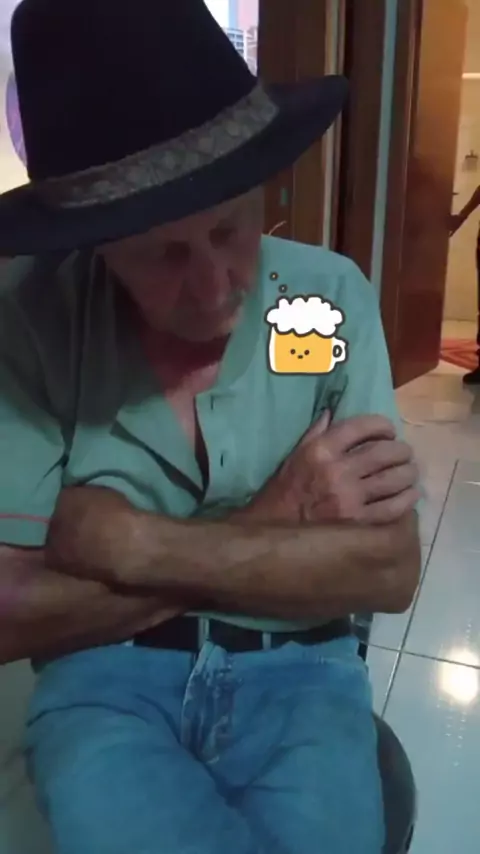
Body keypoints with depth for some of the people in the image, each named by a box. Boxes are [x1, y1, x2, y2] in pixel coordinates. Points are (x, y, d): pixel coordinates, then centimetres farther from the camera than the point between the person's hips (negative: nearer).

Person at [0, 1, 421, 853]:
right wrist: (274, 528, -17)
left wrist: (138, 548, -20)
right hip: (105, 676, -1)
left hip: (298, 669, 2)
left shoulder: (333, 296, -8)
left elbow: (390, 571, -12)